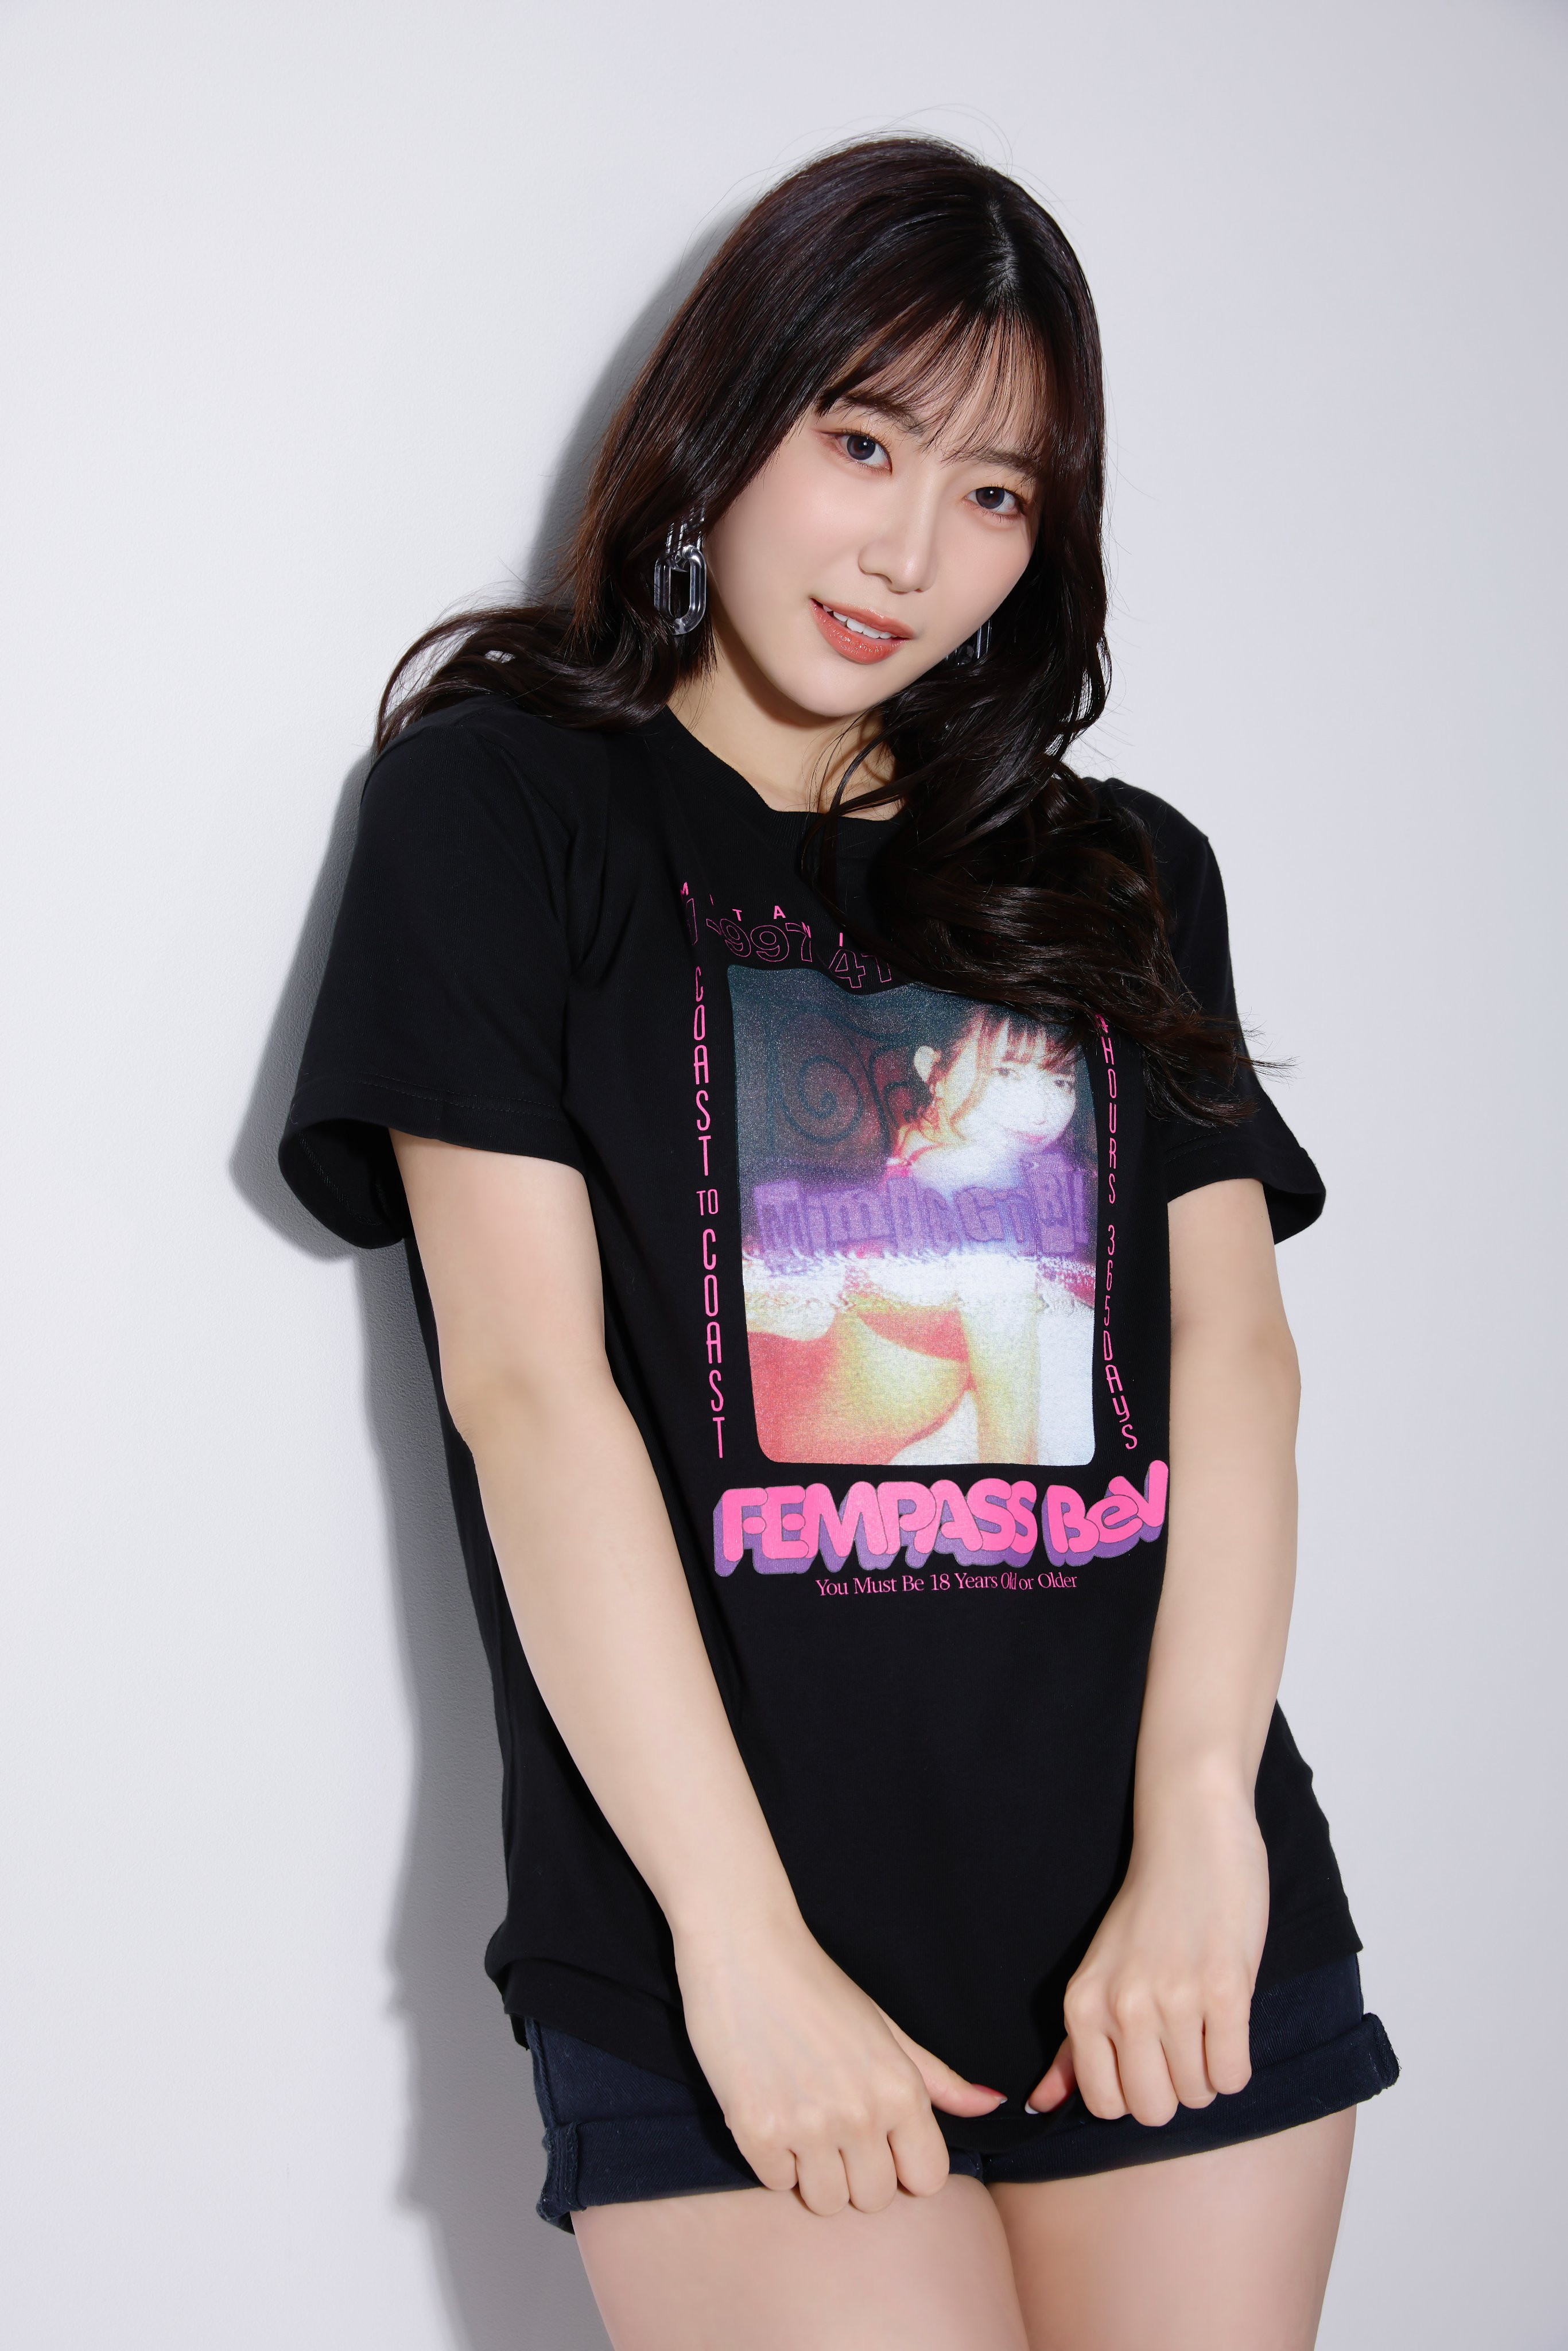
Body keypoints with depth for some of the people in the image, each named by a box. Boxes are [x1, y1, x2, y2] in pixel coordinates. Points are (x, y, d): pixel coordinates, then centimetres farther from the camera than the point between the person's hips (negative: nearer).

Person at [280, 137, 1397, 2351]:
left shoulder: (1129, 881, 15)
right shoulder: (507, 803, 4)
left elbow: (1235, 1345, 4)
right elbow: (528, 1382, -5)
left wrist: (1202, 1826, -11)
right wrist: (744, 1944, -12)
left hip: (1173, 1918, 4)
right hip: (727, 1960, -3)